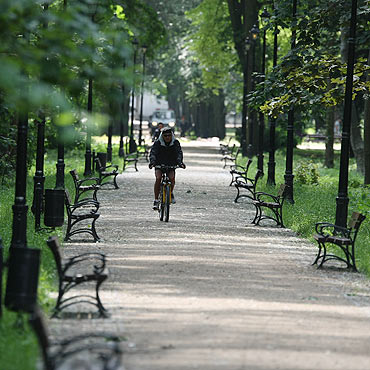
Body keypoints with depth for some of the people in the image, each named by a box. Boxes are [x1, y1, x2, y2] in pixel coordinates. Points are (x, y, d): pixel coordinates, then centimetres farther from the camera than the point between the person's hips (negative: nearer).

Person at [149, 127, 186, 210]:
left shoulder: (175, 143, -7)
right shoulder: (157, 143, -10)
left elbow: (179, 153, -17)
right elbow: (153, 153, -20)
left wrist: (180, 162, -37)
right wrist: (152, 162, -40)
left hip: (171, 166, 1)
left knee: (172, 178, -27)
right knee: (158, 178, -28)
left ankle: (170, 193, 6)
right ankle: (156, 200, -20)